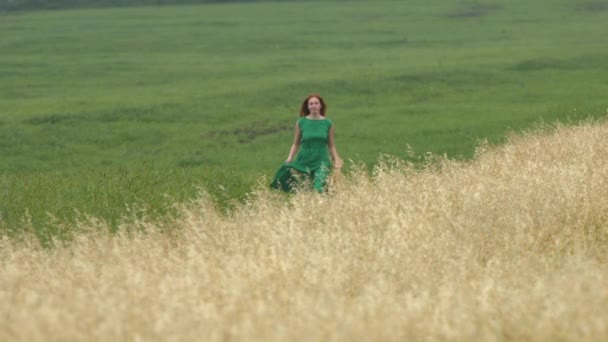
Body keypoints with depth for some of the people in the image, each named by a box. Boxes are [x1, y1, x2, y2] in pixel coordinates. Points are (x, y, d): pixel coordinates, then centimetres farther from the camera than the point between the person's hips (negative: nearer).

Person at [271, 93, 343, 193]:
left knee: (319, 190, -19)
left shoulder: (328, 124, 3)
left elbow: (331, 146, 9)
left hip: (321, 162, -1)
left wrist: (336, 160, -4)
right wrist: (289, 158, -6)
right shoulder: (301, 122, 3)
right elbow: (296, 144, 8)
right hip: (304, 161, 1)